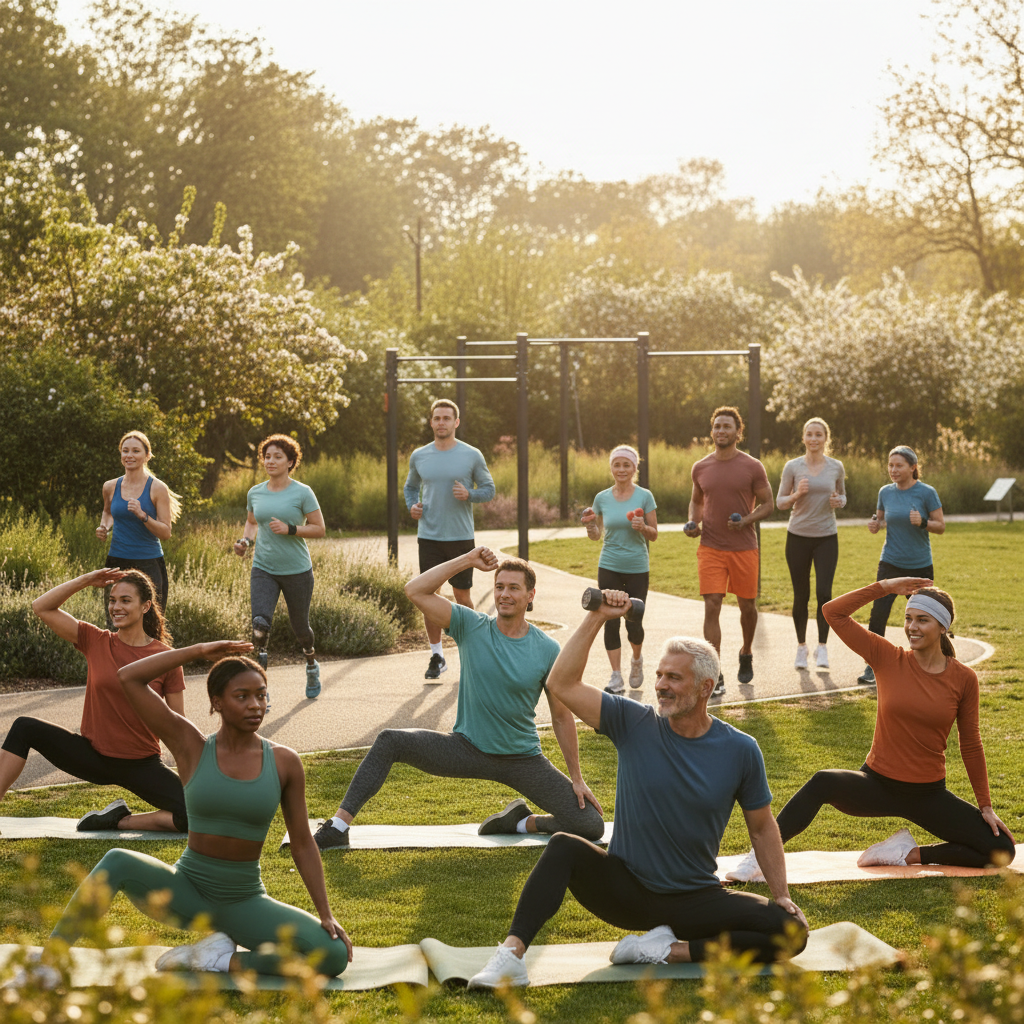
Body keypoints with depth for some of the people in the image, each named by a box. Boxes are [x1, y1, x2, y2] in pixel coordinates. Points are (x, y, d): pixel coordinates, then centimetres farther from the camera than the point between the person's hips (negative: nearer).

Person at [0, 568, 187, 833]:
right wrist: (86, 580, -11)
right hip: (93, 756, 2)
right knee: (25, 728, -15)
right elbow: (41, 607, -5)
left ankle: (121, 820, -3)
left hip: (141, 765, -2)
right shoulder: (96, 641, -1)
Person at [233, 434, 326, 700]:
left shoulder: (302, 493, -7)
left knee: (299, 627, 12)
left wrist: (289, 529, -20)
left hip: (297, 570, -2)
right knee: (260, 623, -19)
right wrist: (245, 540, 3)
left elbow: (319, 528, -6)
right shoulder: (255, 493, 6)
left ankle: (311, 664, 46)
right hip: (263, 569, 2)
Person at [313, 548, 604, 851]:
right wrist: (467, 561, -17)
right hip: (468, 749, 0)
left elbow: (562, 717, 2)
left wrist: (577, 779, 3)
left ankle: (525, 822, 15)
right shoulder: (472, 626, -6)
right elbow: (415, 591, -16)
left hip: (522, 760, 0)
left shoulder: (547, 650, -7)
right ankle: (338, 826, -15)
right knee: (390, 742, -20)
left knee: (592, 826, -13)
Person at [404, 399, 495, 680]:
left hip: (461, 537, -2)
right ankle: (436, 656, 10)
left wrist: (469, 494, -16)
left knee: (462, 597, 5)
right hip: (429, 537, 2)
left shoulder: (472, 456, -1)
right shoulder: (419, 456, 6)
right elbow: (411, 487, 21)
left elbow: (489, 490, 4)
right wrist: (412, 506, 0)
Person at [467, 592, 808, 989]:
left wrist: (782, 896, 2)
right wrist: (596, 618, -16)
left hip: (695, 899, 1)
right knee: (564, 847, -30)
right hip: (625, 890, -1)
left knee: (792, 931, -21)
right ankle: (511, 954, -38)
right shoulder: (635, 724, -4)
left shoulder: (740, 751, -3)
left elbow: (762, 828, 8)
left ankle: (671, 950, -17)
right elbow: (562, 684, -11)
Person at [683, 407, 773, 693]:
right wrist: (693, 522, 0)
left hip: (744, 548, -1)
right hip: (710, 548, 1)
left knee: (747, 606, 11)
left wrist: (746, 521, -16)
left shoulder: (752, 467, -3)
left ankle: (746, 654, 40)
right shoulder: (700, 468, 6)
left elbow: (767, 503, 2)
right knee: (711, 607, -9)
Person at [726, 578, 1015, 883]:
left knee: (1001, 851, -12)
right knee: (822, 783, -33)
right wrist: (885, 587, -12)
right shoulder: (889, 659, -5)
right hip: (878, 785, -2)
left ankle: (910, 854, 1)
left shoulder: (963, 679, -4)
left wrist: (985, 806, 7)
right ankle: (759, 857, -29)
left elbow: (971, 745, 6)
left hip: (928, 794, 2)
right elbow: (833, 612, -10)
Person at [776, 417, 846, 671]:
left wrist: (838, 502, -8)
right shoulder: (793, 467, -2)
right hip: (798, 537, 0)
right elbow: (780, 502, 3)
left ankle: (822, 648, 1)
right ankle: (801, 647, 21)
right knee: (801, 595, 4)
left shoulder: (836, 467, 2)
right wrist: (797, 494, -17)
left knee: (823, 593, -11)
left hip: (826, 538, 0)